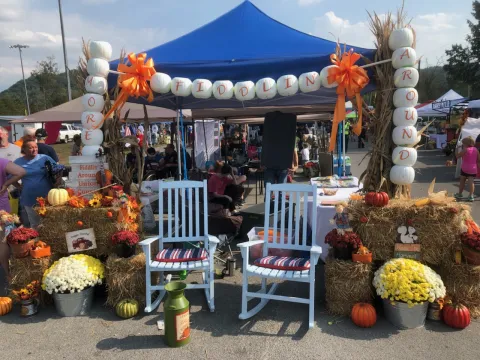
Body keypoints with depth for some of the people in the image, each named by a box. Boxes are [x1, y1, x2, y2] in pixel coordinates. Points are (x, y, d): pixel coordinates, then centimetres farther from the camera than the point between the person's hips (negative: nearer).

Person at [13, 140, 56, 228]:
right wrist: (20, 187, 3)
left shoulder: (44, 158, -3)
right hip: (29, 200, 2)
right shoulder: (18, 162, 3)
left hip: (46, 198, -1)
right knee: (31, 226, 14)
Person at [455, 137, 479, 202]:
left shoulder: (465, 150, -12)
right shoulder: (475, 149, 4)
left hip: (465, 169, -3)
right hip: (473, 169, 3)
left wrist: (462, 149, 0)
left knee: (462, 181, 13)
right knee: (471, 182, 0)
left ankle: (460, 194, 24)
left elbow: (457, 156, -7)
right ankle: (471, 196, -7)